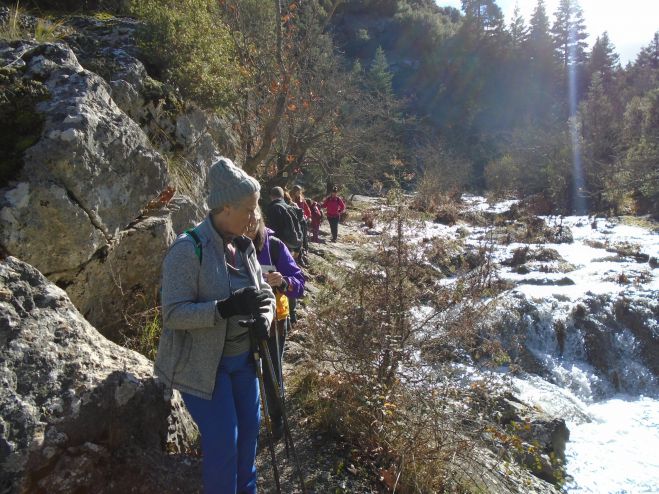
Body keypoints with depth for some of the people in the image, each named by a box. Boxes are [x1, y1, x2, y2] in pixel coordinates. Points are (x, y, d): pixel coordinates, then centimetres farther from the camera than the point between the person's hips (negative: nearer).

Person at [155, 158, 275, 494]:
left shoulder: (244, 246, 1)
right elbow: (173, 313, -23)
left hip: (242, 357, 7)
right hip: (203, 363, -7)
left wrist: (264, 317, -13)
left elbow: (263, 290, 9)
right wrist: (227, 308, -34)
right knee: (223, 440, -1)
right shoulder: (188, 249, -21)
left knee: (249, 429, 17)